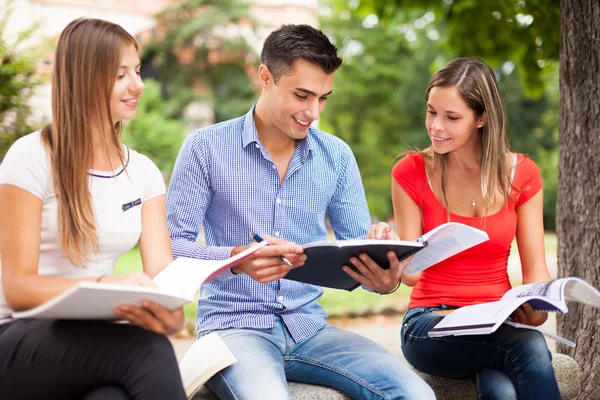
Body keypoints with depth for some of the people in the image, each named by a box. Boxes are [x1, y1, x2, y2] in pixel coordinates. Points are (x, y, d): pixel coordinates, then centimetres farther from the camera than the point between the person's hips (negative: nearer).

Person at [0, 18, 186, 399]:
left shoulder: (144, 172, 8)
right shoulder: (32, 157, -9)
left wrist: (171, 313, -29)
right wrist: (107, 285, -30)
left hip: (96, 341, 4)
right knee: (148, 349, -35)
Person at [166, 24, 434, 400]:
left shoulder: (337, 155, 7)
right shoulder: (206, 147, -3)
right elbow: (172, 245, -6)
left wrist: (383, 274, -18)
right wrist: (237, 260, -27)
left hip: (309, 327, 4)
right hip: (235, 325, -4)